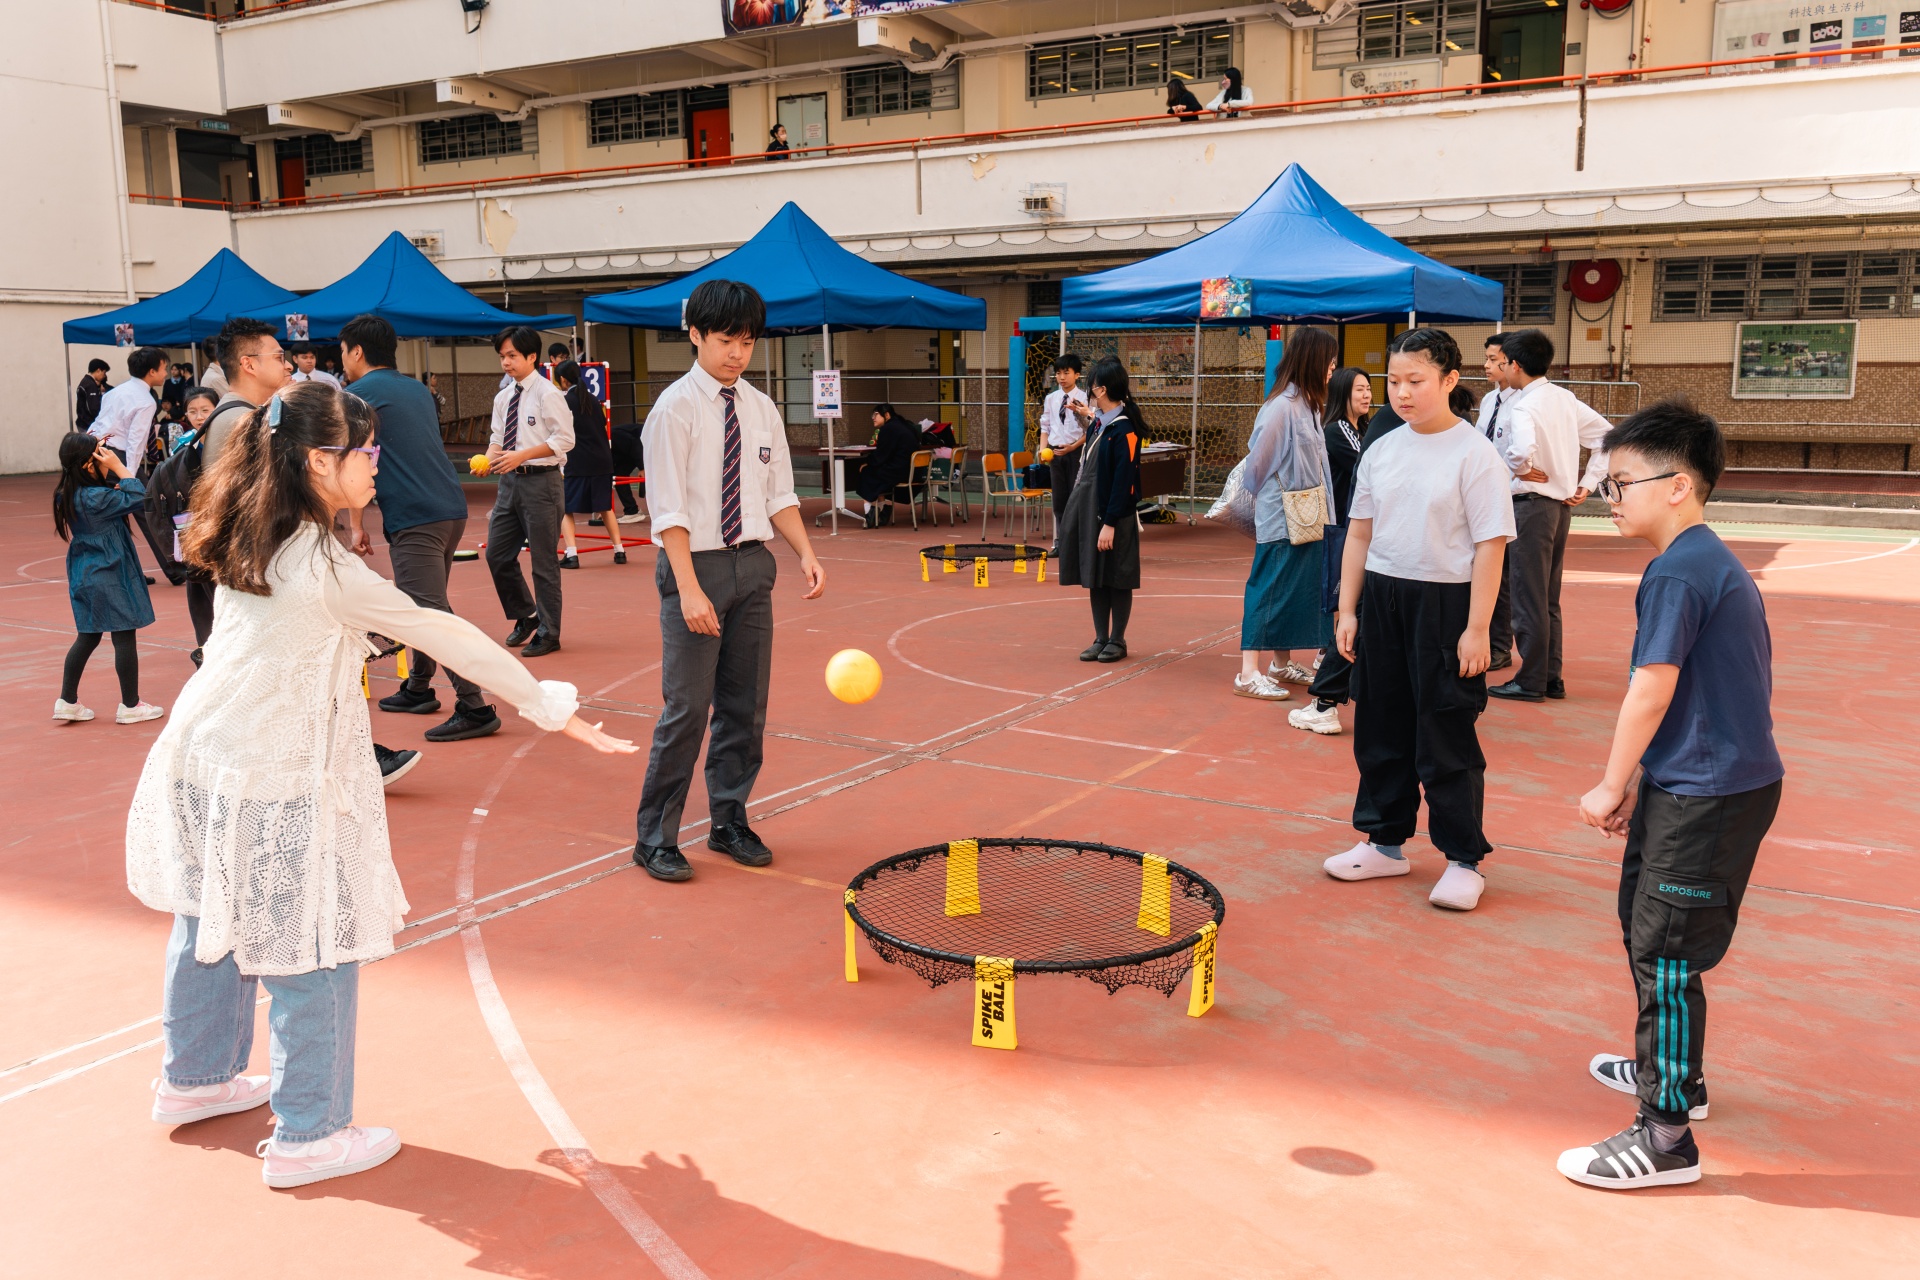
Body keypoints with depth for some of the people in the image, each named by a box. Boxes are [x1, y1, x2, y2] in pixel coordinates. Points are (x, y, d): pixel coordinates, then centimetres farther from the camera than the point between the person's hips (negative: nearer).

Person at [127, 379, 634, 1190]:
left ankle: (197, 1078, 43)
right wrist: (548, 706, -12)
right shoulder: (325, 568, -21)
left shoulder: (246, 543, 2)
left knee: (212, 925, 24)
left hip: (199, 758, 9)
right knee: (314, 952, 2)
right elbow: (442, 635, -17)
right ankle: (307, 1136, 13)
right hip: (275, 786, -9)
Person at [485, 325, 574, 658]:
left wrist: (521, 456, -21)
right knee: (497, 555, 10)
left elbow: (564, 439, -15)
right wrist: (489, 457, -6)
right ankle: (525, 617, 29)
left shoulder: (547, 393, -11)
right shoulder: (503, 397, 12)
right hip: (510, 481, 8)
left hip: (541, 482, -7)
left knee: (544, 562, 1)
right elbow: (498, 437, 17)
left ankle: (548, 633, 14)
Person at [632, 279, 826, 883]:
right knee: (688, 708, -5)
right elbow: (669, 509, -13)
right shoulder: (675, 408, -8)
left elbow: (779, 495, 12)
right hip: (697, 562, -6)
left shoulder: (762, 409, 9)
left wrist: (807, 554, -3)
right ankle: (655, 838, 8)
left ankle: (729, 822, 26)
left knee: (745, 705, 11)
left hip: (753, 563, 6)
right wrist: (689, 589, -20)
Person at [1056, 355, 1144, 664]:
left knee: (1116, 581, 3)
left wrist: (1110, 523, -19)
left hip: (1114, 518, -8)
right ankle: (1101, 639, 20)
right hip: (1090, 512, 8)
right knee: (1094, 579, 12)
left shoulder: (1124, 430, -16)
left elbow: (1123, 482, -18)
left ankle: (1117, 641, 14)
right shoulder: (1099, 422, 8)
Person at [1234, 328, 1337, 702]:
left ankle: (1282, 664, 26)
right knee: (1270, 590, -6)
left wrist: (1319, 509, 3)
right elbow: (1257, 464, -10)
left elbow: (1311, 464, 10)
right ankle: (1248, 674, -2)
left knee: (1296, 590, 15)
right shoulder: (1282, 407, -18)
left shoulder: (1308, 405, 9)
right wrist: (1267, 496, 5)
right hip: (1281, 519, -9)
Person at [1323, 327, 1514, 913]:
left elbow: (1490, 547, -11)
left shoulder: (1475, 454, -9)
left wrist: (1476, 630, -15)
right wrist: (1348, 611, 9)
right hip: (1381, 599, 6)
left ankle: (1464, 859, 14)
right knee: (1380, 728, 12)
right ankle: (1385, 843, 27)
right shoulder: (1381, 451, 7)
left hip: (1444, 604, -5)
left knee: (1446, 737, 1)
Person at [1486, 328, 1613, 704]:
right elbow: (1605, 435, 12)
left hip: (1531, 504, -8)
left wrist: (1522, 470, -15)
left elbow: (1522, 449, -36)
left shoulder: (1523, 406, -17)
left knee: (1527, 596, 0)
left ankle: (1531, 682, 6)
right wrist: (1587, 482, 9)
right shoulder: (1565, 398, 8)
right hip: (1562, 505, 8)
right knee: (1548, 598, 15)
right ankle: (1551, 678, 20)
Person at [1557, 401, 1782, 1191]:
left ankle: (1665, 1138, 3)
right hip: (1739, 778, 10)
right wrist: (1639, 780, 17)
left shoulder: (1677, 572, -19)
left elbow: (1652, 688, -20)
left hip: (1705, 796, -10)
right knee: (1645, 926, 23)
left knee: (1666, 953, -5)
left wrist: (1612, 785, -10)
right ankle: (1672, 1070, 40)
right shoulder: (1717, 562, 14)